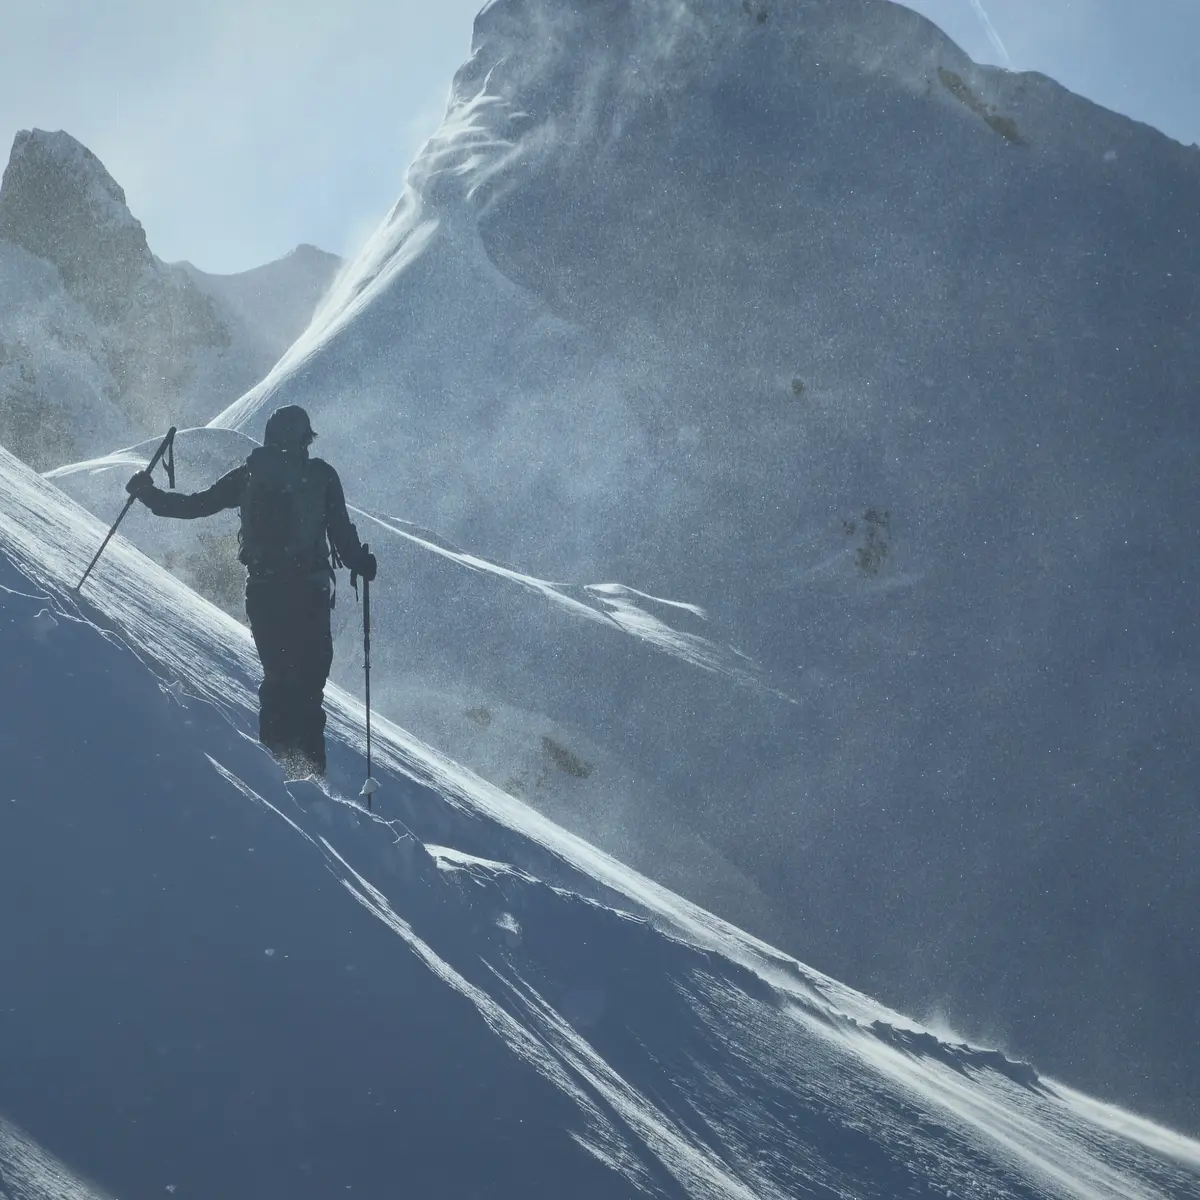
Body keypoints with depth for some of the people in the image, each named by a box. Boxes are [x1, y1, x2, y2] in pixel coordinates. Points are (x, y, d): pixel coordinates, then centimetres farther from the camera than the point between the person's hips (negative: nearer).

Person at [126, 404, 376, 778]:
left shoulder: (249, 474, 8)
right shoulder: (321, 475, 2)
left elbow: (197, 504, 10)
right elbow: (341, 532, -2)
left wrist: (149, 495, 18)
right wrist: (361, 564, 10)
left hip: (262, 589, 3)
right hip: (309, 589, -3)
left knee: (277, 673, 14)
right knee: (309, 677, -1)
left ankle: (278, 757, 6)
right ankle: (306, 764, -12)